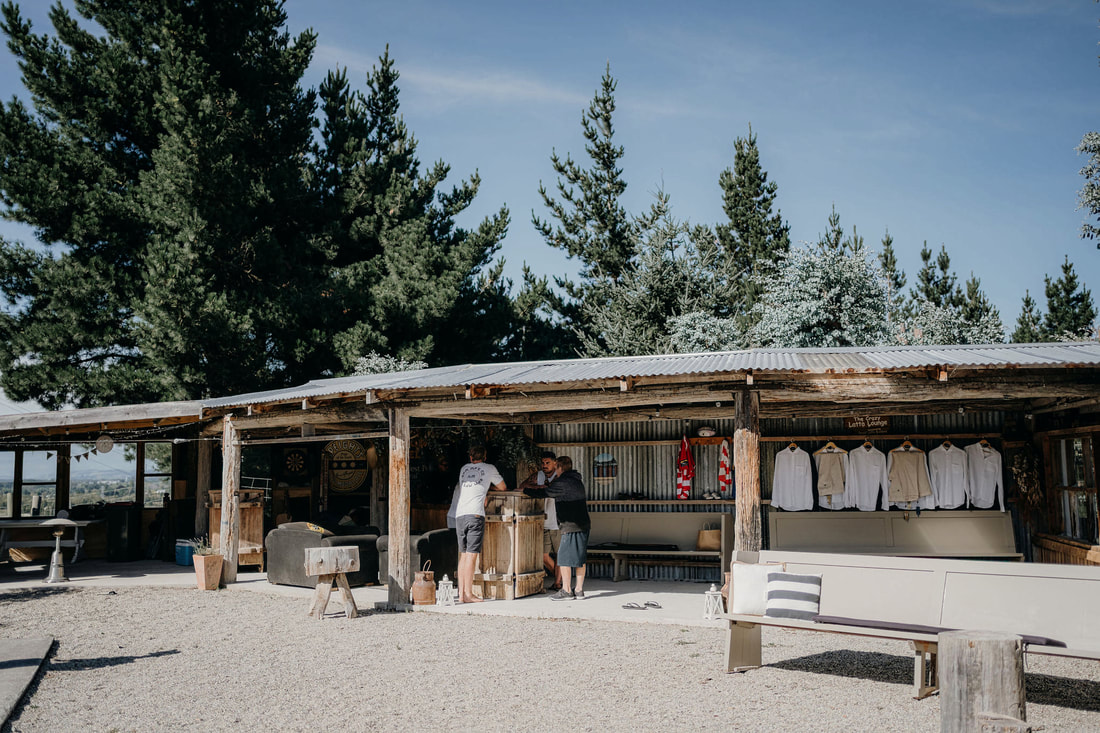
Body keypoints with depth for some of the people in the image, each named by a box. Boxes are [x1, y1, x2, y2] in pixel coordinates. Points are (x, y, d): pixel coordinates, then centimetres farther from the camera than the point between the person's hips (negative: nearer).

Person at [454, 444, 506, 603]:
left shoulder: (464, 468, 21)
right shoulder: (489, 468, 11)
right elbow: (502, 487, 24)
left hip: (459, 514, 4)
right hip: (475, 514, -4)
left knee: (463, 554, 9)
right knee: (471, 555, -6)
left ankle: (461, 593, 9)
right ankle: (468, 594, -8)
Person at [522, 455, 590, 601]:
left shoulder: (562, 483, -11)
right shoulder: (577, 481, 16)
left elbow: (541, 493, -9)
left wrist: (523, 490, 2)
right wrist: (549, 486, 30)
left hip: (571, 526, -9)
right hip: (583, 525, 9)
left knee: (564, 557, -2)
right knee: (580, 558, 10)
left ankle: (566, 590, 1)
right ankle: (579, 590, 14)